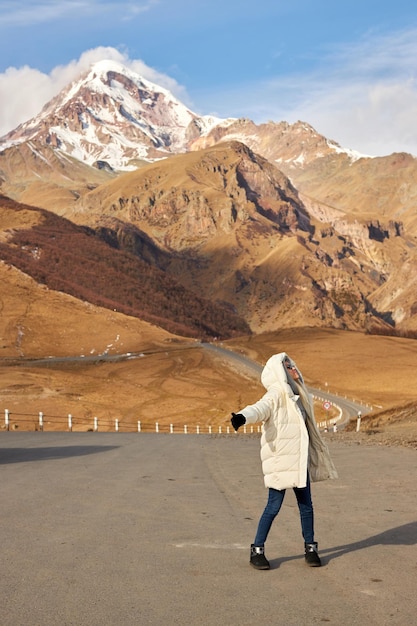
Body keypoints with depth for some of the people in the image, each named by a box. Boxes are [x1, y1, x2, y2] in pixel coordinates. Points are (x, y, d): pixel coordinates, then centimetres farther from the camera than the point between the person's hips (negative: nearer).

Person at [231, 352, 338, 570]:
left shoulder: (297, 395, 14)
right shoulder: (276, 394, -11)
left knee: (306, 505, 11)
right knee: (274, 505, -5)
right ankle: (257, 551, 6)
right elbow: (260, 408, -32)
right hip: (279, 460, -8)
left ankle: (310, 548, 23)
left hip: (300, 460, 8)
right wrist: (243, 416, -53)